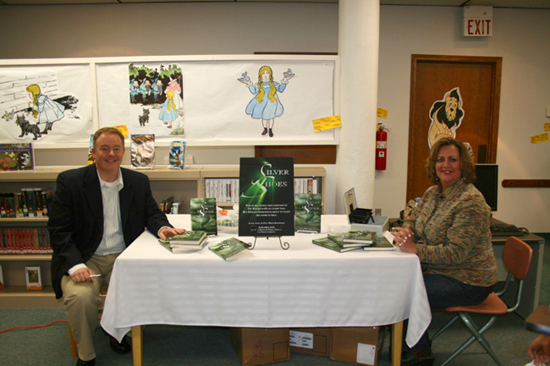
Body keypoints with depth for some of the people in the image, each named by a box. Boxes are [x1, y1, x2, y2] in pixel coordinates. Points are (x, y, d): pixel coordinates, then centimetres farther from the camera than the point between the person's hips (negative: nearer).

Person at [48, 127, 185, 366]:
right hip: (84, 259, -2)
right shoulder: (70, 181, -5)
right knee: (80, 296, -28)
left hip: (124, 257, 2)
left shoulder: (139, 181, 4)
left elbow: (151, 213, 12)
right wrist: (75, 265, -22)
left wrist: (161, 227, -14)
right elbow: (58, 230, -7)